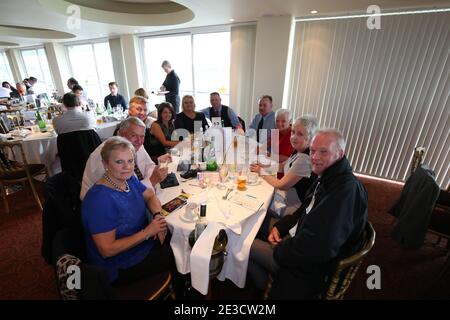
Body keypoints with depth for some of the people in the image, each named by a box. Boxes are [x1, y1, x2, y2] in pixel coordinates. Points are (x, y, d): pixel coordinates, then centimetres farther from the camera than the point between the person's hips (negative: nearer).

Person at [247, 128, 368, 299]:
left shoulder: (347, 189, -29)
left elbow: (321, 246, -35)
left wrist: (279, 251, -19)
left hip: (310, 267, -9)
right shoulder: (326, 178, 2)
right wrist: (280, 226, -1)